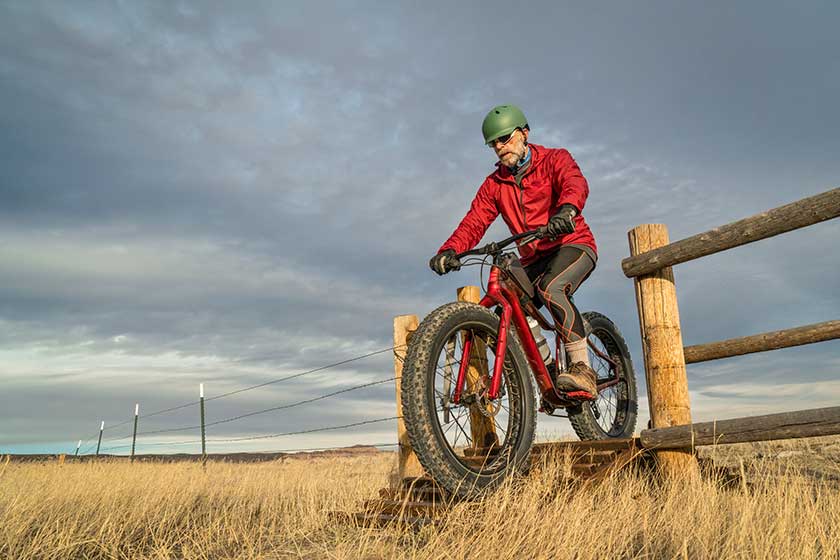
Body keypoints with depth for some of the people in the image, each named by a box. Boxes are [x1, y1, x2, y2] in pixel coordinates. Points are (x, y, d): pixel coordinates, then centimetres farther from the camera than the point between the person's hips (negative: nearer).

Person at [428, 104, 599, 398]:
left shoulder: (555, 159, -2)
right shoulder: (494, 184, 10)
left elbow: (576, 184, -24)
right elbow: (473, 223, -4)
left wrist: (566, 209, -49)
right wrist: (449, 250, -25)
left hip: (573, 244, -5)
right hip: (534, 259, 6)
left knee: (550, 288, -34)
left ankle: (582, 368, -29)